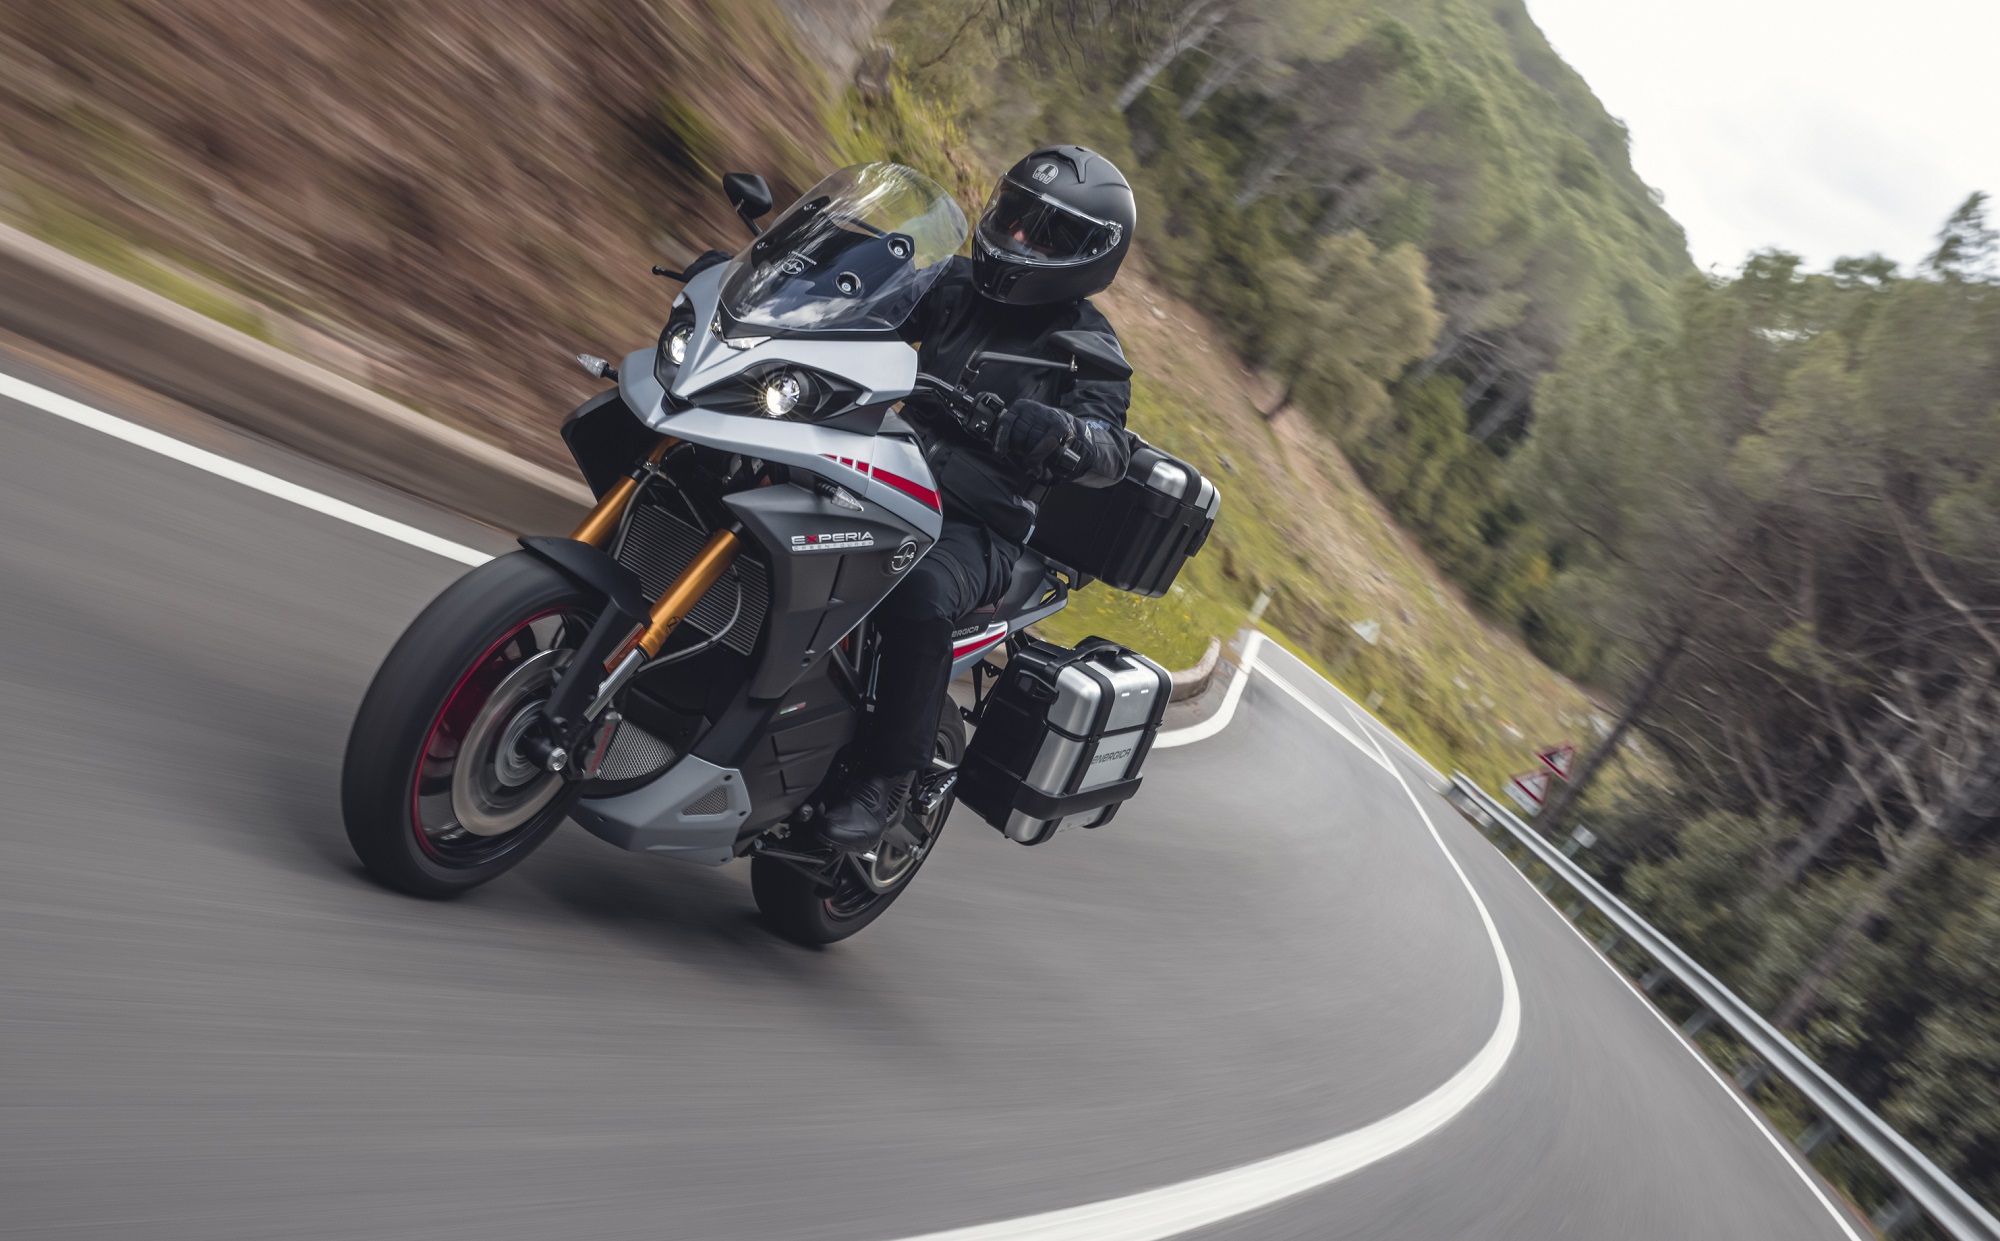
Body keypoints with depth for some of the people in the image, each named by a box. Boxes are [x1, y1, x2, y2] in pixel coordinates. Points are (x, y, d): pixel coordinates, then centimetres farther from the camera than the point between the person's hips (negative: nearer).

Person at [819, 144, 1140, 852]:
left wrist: (1059, 429, -40)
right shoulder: (956, 285, 12)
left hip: (978, 529, -6)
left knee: (920, 595, -37)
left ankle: (888, 779, -23)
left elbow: (1111, 453, -17)